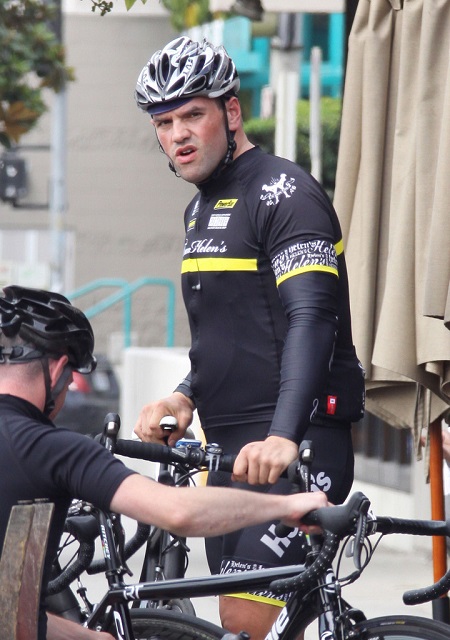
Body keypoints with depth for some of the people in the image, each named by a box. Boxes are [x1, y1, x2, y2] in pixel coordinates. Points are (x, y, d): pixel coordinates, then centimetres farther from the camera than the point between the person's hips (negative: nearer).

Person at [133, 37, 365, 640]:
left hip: (294, 451, -9)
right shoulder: (202, 208, 19)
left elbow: (311, 318, -24)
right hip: (230, 452, 9)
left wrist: (283, 436, -36)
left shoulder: (285, 193, -11)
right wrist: (186, 396, 5)